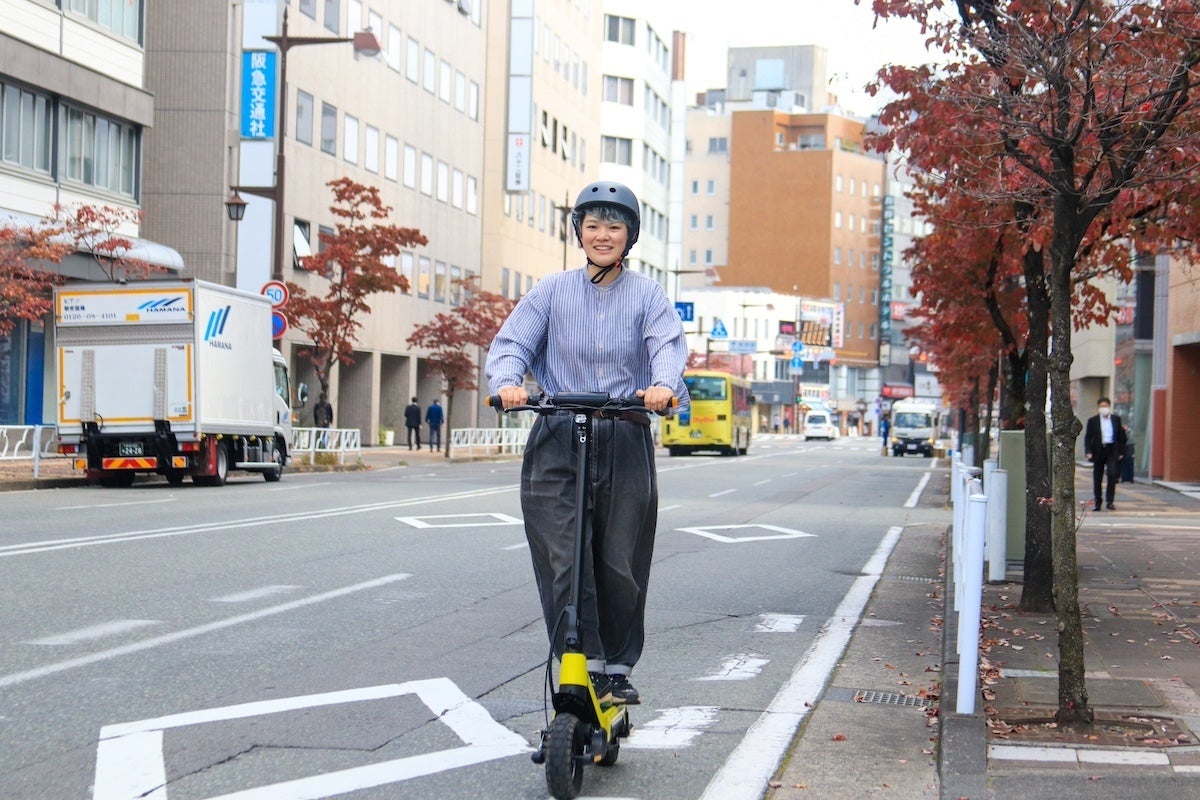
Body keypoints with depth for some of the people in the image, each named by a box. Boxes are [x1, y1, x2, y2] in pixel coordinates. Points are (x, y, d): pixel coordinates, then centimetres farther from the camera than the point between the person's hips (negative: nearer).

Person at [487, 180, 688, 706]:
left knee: (622, 565, 4)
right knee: (563, 560, -10)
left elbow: (668, 344, -9)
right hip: (558, 439, 0)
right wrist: (507, 382, -23)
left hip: (626, 442, 0)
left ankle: (617, 670, 19)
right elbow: (512, 342, 0)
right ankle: (583, 666, -3)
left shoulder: (647, 295, 8)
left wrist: (664, 385, -32)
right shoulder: (552, 291, 9)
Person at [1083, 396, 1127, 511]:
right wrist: (1088, 451, -11)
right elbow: (1087, 437, 1)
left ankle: (1110, 501, -8)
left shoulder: (1116, 419, 9)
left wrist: (1121, 452, 6)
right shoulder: (1092, 421, 3)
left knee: (1112, 474, -15)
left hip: (1112, 451, 0)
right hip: (1098, 451, 0)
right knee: (1097, 478, 5)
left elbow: (1121, 436, 11)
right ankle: (1097, 502, 16)